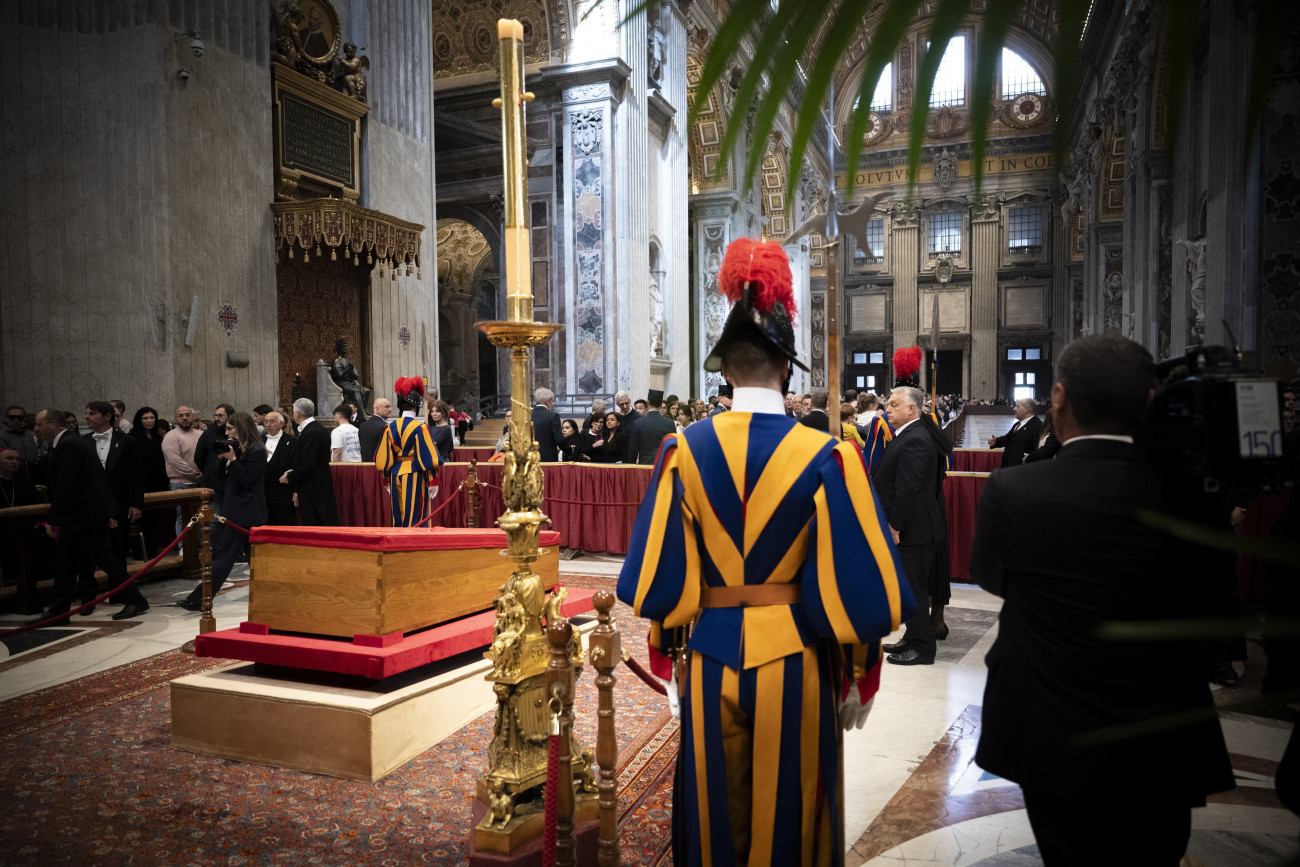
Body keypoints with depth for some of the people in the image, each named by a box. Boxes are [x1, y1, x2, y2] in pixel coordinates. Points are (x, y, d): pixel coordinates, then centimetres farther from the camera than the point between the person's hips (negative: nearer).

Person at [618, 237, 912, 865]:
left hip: (712, 657, 2)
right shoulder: (826, 456, -13)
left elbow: (657, 575, -5)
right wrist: (859, 676, 3)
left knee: (715, 813, 20)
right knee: (789, 814, 18)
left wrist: (669, 649, 10)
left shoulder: (684, 451, -8)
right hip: (793, 661, -1)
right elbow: (857, 585, -11)